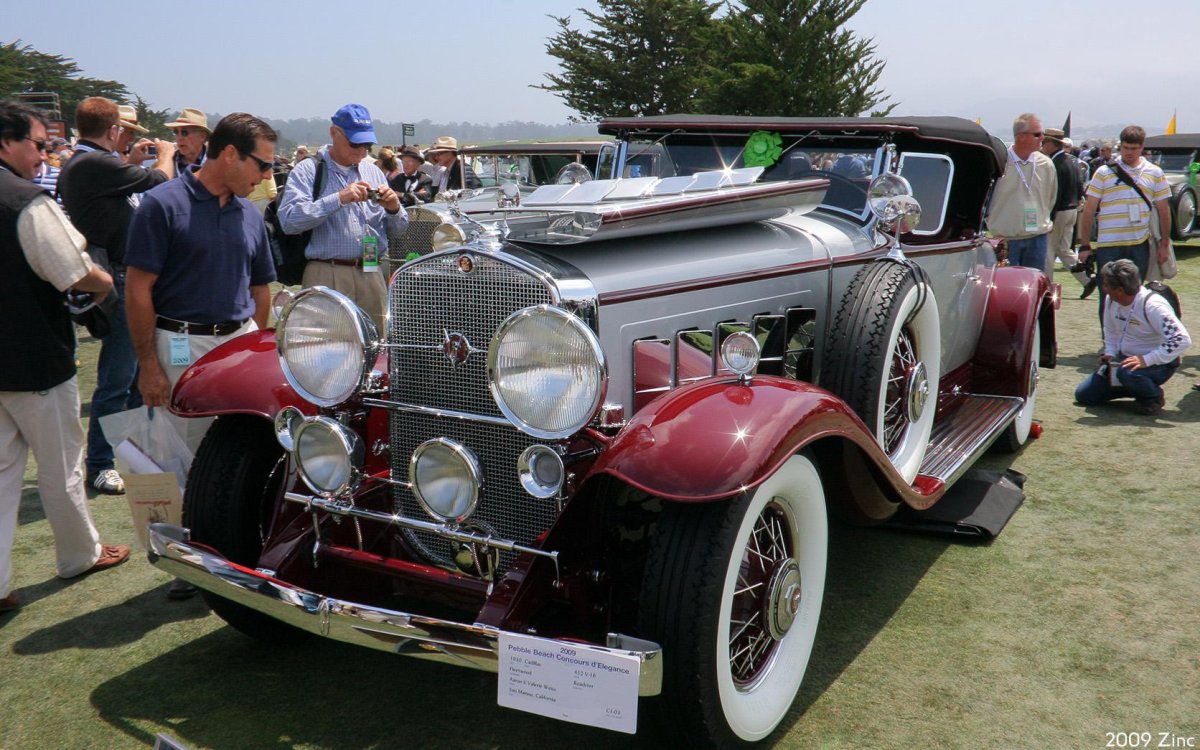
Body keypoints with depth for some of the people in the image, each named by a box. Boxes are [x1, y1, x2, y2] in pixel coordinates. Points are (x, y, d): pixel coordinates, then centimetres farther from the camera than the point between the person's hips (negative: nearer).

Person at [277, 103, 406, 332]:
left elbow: (398, 228, 20)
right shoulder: (307, 171, 2)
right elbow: (288, 220, -14)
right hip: (327, 277, -4)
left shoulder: (374, 172, 18)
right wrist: (338, 199, -18)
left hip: (372, 276, 5)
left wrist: (393, 209, -2)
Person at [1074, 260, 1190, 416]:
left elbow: (1182, 340, -33)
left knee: (1128, 373, -41)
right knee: (1084, 395, 2)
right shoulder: (1111, 300, -4)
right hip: (1124, 359, 8)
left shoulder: (1152, 305, -27)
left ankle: (1154, 397, -8)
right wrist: (1110, 354, -1)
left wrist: (1146, 360, -35)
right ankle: (1137, 388, 16)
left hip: (1158, 364, -7)